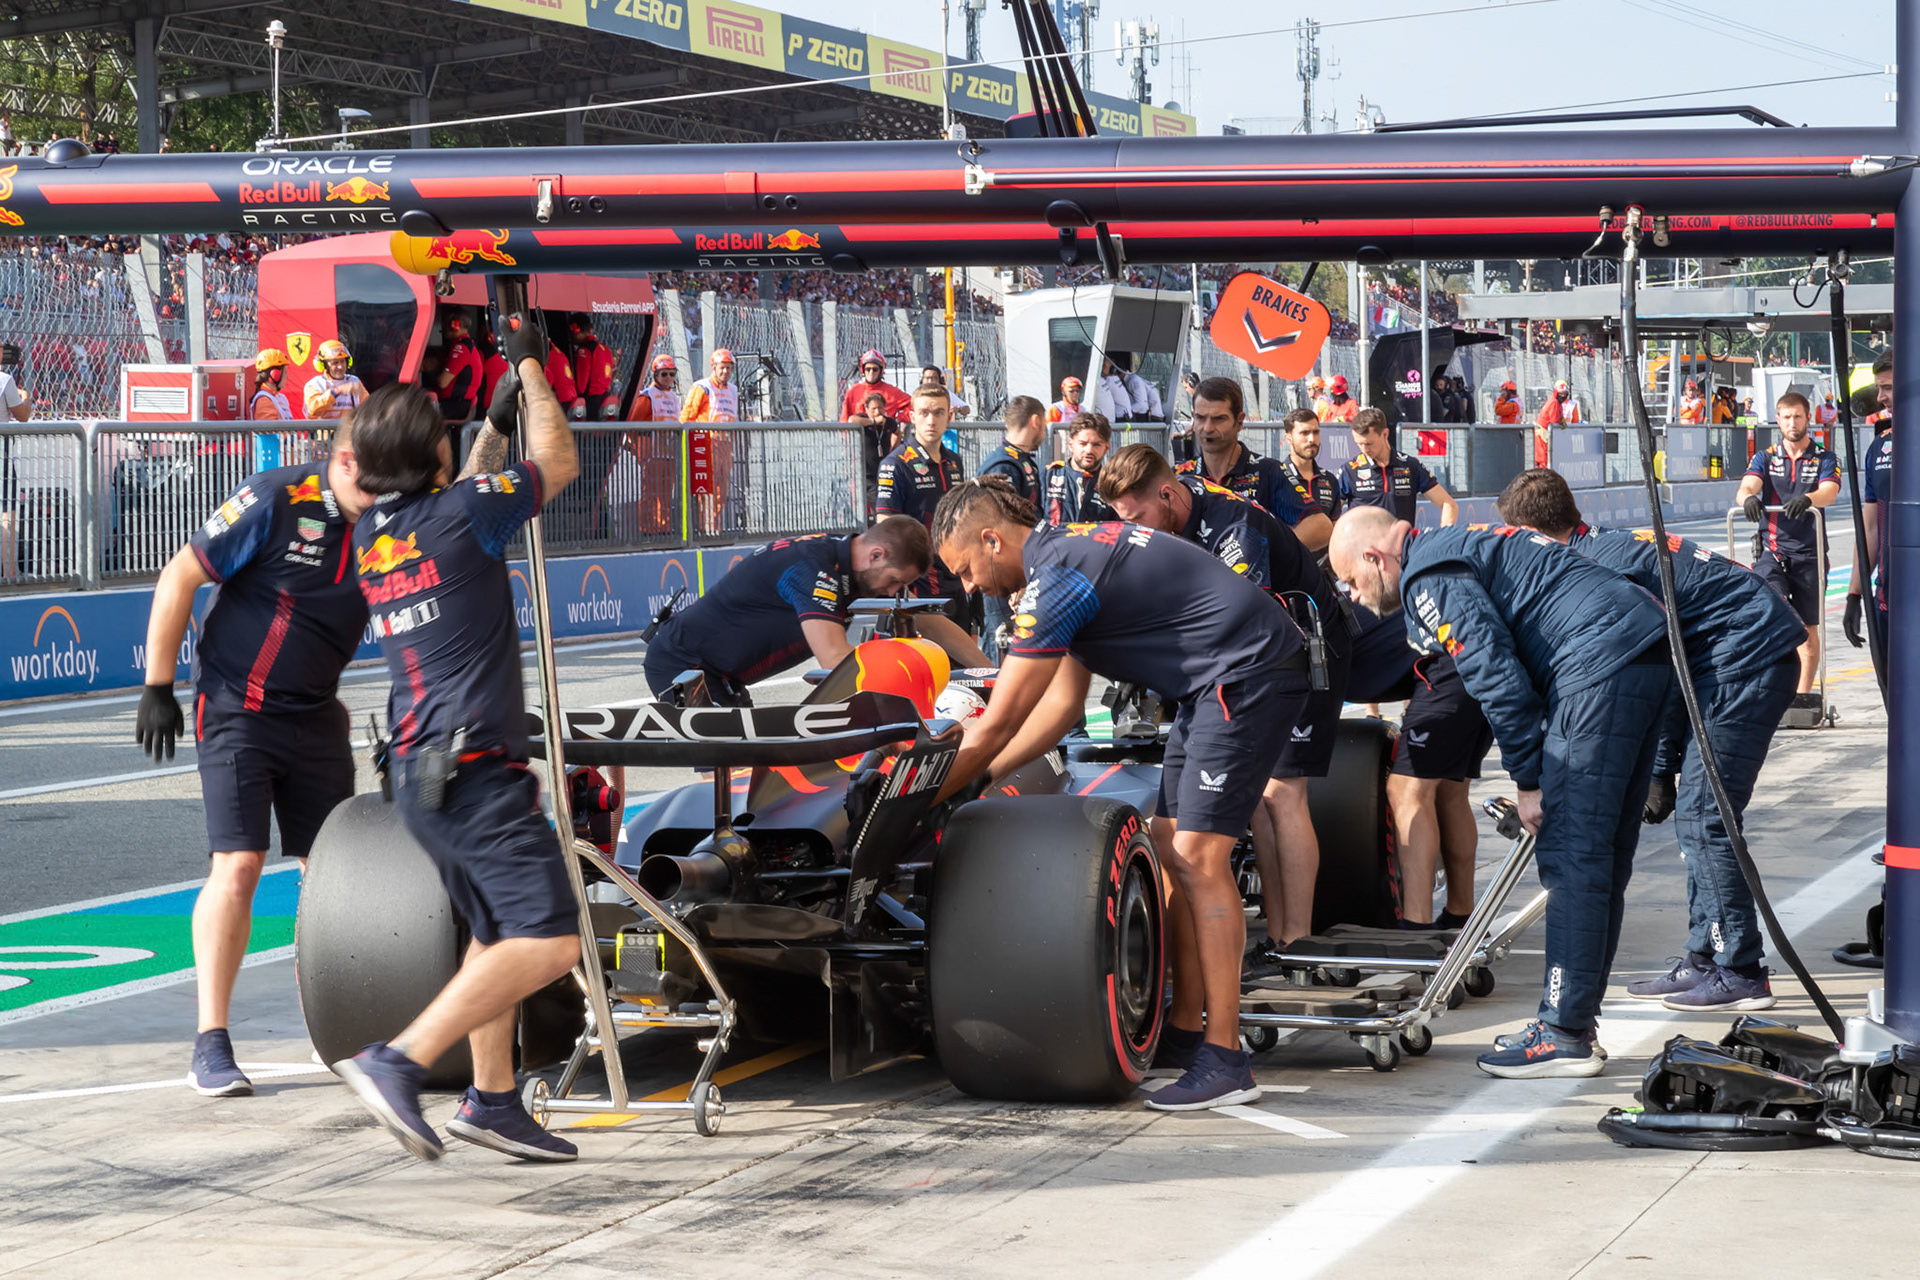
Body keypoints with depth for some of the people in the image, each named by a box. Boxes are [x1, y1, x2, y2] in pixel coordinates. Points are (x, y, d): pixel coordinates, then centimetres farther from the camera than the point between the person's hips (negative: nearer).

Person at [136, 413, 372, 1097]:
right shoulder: (275, 501, -18)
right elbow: (179, 578, -11)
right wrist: (157, 688, -9)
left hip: (317, 717, 6)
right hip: (238, 712, -5)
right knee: (237, 866, -13)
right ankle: (212, 1046, -8)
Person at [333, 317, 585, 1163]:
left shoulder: (370, 536, 12)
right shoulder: (459, 513, -10)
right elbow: (558, 465, 7)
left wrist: (496, 424, 42)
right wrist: (530, 370, 20)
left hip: (417, 770, 9)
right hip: (474, 768, -9)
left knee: (496, 933, 23)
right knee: (548, 942, -15)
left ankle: (491, 1101, 24)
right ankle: (401, 1061, -22)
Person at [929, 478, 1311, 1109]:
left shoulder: (1056, 579, -17)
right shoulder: (1068, 550, 14)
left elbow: (994, 728, -13)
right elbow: (1061, 705, 20)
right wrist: (977, 776, 19)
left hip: (1248, 673, -10)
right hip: (1212, 684, 10)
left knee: (1197, 855, -13)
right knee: (1170, 846, 10)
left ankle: (1225, 1059, -13)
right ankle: (1184, 1030, 15)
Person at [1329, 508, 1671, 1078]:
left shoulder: (1428, 576, -5)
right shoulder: (1458, 547, 27)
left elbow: (1496, 678, -14)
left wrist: (1529, 779, -7)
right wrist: (1536, 772, 20)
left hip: (1602, 664, -11)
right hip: (1649, 653, 11)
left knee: (1572, 855, -8)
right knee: (1603, 855, 12)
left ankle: (1566, 1036, -8)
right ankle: (1574, 1022, 17)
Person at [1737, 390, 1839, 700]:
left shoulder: (1823, 458, 7)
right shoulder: (1766, 457, 11)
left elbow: (1829, 492, -12)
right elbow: (1746, 486, -7)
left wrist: (1806, 499, -36)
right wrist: (1748, 498, -33)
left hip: (1808, 551, 0)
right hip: (1771, 549, 0)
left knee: (1808, 627, 4)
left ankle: (1804, 693, 13)